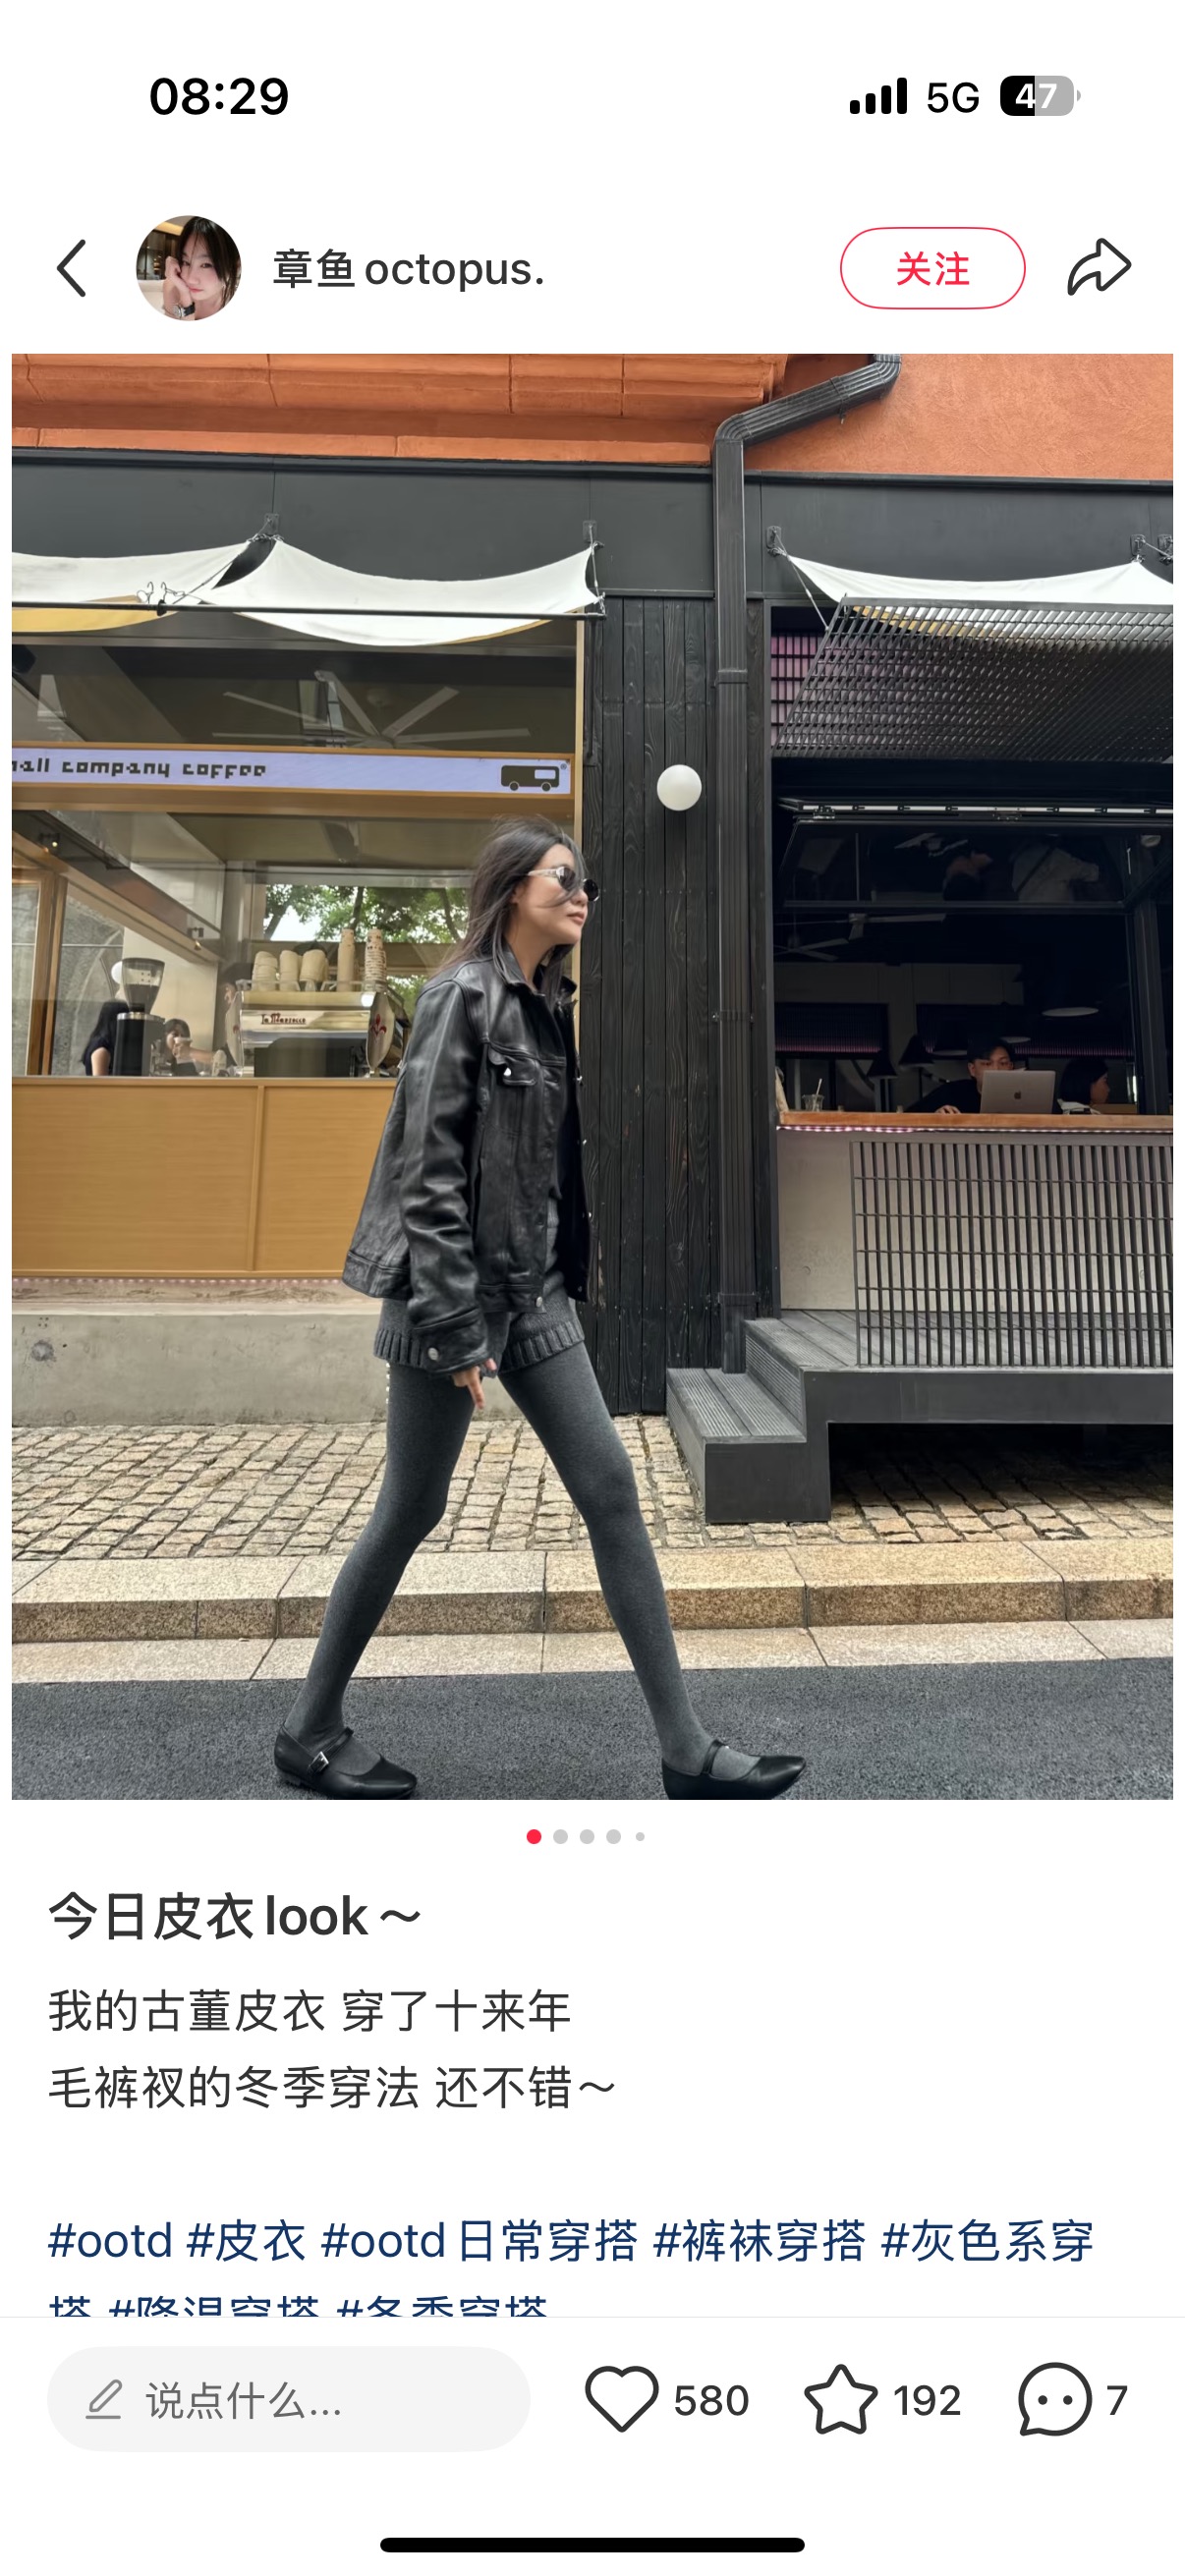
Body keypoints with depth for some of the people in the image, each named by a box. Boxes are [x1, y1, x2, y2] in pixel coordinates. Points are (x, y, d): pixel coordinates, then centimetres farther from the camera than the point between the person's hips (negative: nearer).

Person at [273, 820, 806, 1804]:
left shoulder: (548, 1006, 14)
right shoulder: (463, 997, -11)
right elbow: (429, 1171, -17)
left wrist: (560, 1276, 15)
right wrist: (455, 1328, -20)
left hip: (535, 1294, 8)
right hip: (454, 1295, -8)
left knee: (611, 1490, 2)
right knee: (411, 1512, 3)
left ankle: (687, 1750, 8)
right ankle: (311, 1732, 23)